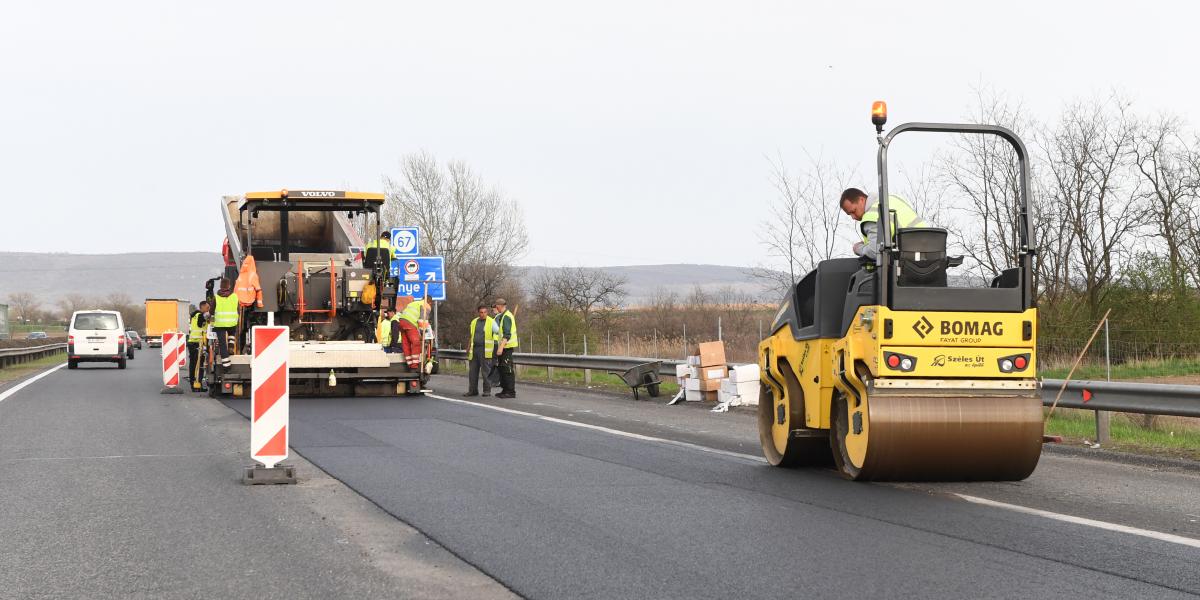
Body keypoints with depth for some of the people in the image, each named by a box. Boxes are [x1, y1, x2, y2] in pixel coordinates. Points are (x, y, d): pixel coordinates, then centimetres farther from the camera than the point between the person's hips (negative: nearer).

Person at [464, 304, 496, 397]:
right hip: (474, 349, 5)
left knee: (486, 371, -4)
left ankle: (487, 391, 1)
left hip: (485, 350, -5)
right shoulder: (474, 322, 16)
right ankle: (472, 390, 14)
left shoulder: (491, 322, 0)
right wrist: (469, 347, 23)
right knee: (472, 371, 6)